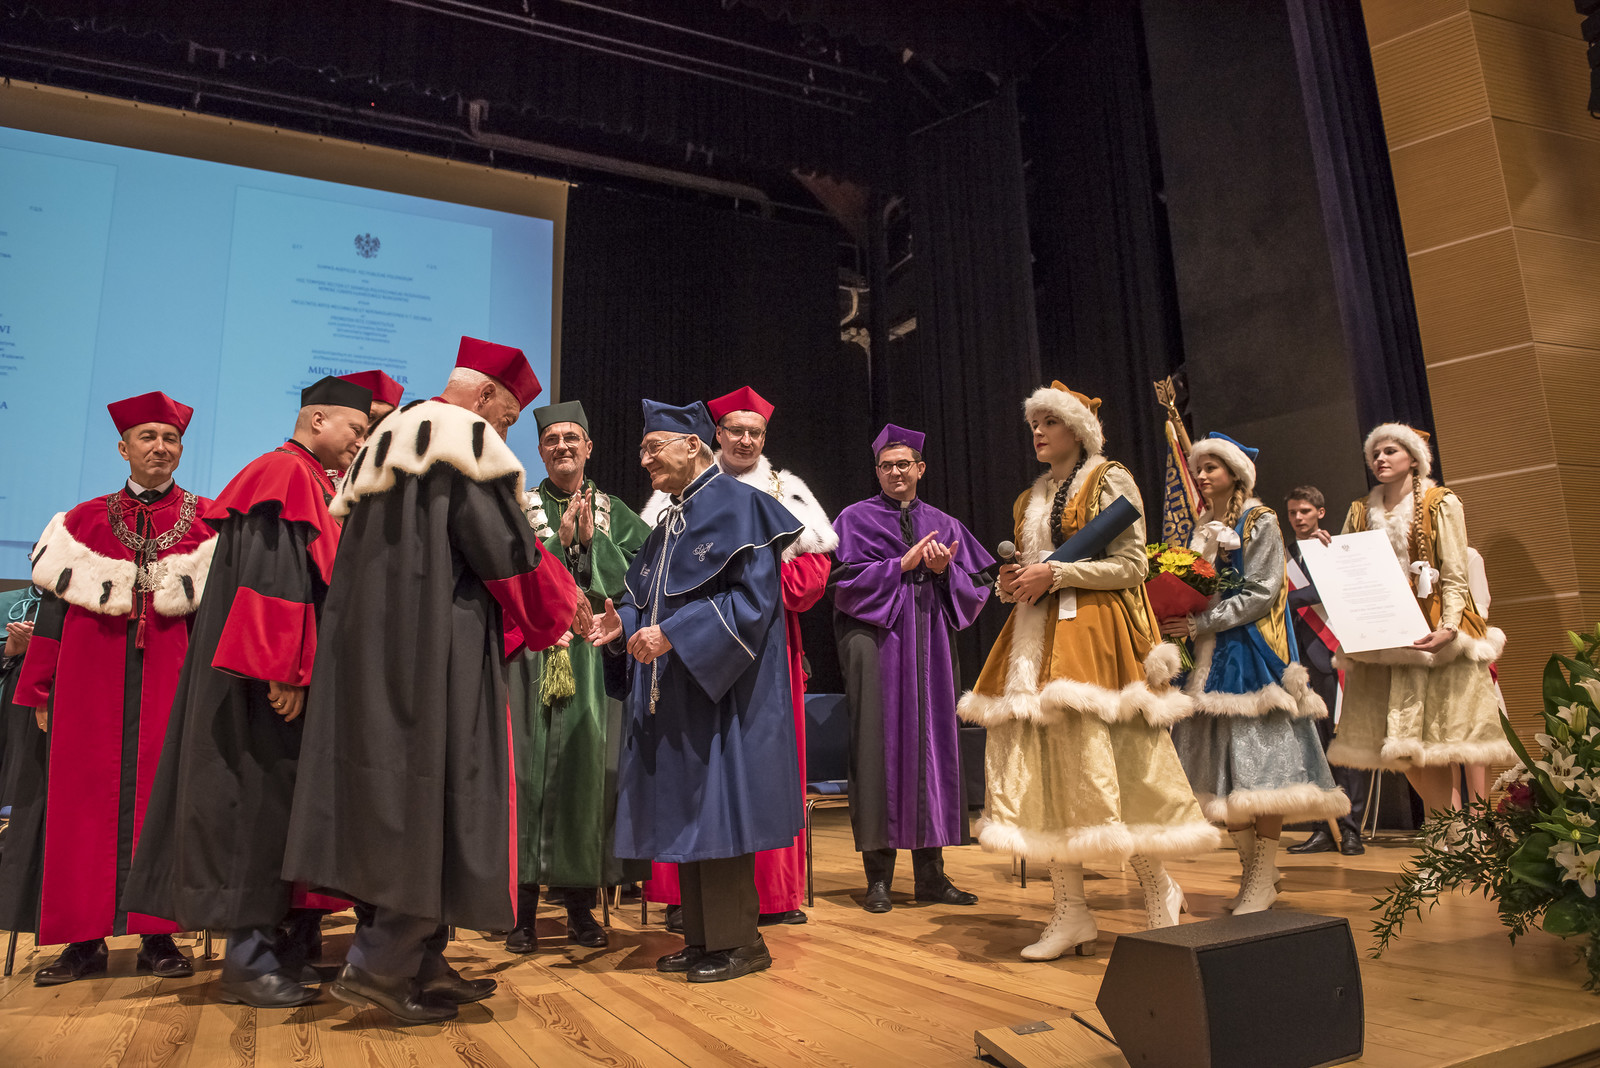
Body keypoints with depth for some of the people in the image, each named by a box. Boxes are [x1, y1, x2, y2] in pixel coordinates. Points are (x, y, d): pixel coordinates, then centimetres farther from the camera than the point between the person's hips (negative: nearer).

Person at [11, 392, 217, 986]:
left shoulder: (206, 521, 10)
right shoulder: (83, 522, 15)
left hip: (170, 676, -1)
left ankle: (158, 936, 4)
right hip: (90, 678, 2)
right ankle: (84, 941, 8)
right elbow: (54, 606, 11)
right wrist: (40, 691, 4)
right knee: (86, 797, 1)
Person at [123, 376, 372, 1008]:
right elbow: (273, 577, -20)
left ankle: (273, 945, 20)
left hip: (283, 674, 10)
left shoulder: (311, 482, 20)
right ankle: (248, 960, 2)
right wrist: (285, 671, -24)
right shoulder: (284, 473, -10)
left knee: (276, 802, 12)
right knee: (260, 798, -6)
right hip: (272, 680, -10)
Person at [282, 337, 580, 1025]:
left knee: (398, 798, 9)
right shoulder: (467, 440, -6)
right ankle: (381, 964, -3)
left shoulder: (387, 444, 22)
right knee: (436, 796, -4)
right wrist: (564, 605, 6)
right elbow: (506, 549, -12)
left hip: (372, 644, 10)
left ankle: (419, 962, 15)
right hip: (436, 646, -9)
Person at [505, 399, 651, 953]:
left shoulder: (614, 513, 14)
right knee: (533, 768, -4)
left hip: (596, 655, 1)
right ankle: (524, 904, 6)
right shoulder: (521, 507, 10)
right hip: (537, 653, -1)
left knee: (589, 766, 0)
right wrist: (560, 538, -10)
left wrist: (592, 538, -7)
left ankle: (581, 902, 12)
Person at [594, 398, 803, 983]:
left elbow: (751, 595, -18)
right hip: (672, 689, 9)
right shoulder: (672, 518, 18)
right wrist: (623, 623, -1)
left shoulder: (737, 504, -8)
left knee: (717, 804, -6)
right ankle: (703, 938, 20)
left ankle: (739, 941, 6)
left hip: (720, 683, -9)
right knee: (684, 814, 10)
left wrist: (673, 634, -21)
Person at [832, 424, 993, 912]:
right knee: (881, 748, -5)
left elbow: (975, 591, 10)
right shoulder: (856, 519, 6)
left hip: (930, 648, 4)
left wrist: (945, 570, -8)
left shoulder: (944, 525, 16)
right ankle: (878, 877, 3)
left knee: (932, 747, 3)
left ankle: (930, 874, 12)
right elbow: (845, 581, -8)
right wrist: (902, 564, -10)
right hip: (878, 646, -3)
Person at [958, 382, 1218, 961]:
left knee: (1106, 763, -8)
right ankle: (1071, 912, 5)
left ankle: (1159, 890, 14)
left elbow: (1131, 566, -7)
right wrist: (1012, 582, 4)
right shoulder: (1030, 500, 20)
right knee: (1045, 760, -1)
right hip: (1039, 635, 6)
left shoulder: (1110, 481, 1)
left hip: (1096, 633, -6)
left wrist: (1054, 574, -13)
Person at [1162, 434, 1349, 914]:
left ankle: (1264, 878, 1)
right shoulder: (1201, 526, 17)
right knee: (1223, 760, 5)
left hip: (1250, 650, -6)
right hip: (1210, 655, 6)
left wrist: (1199, 624, -17)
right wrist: (1180, 618, -1)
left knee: (1259, 756, -6)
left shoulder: (1260, 522, -2)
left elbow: (1260, 593, -12)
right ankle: (1250, 867, 15)